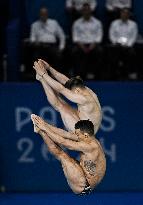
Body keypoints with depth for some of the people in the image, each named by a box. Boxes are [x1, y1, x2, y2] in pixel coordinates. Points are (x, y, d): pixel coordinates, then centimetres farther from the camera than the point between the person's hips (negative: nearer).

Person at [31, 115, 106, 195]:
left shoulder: (90, 146, -25)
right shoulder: (90, 139, 3)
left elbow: (63, 142, -21)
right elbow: (65, 134, 5)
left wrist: (45, 128, -13)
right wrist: (46, 125, 1)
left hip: (83, 187, -9)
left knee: (62, 155, -10)